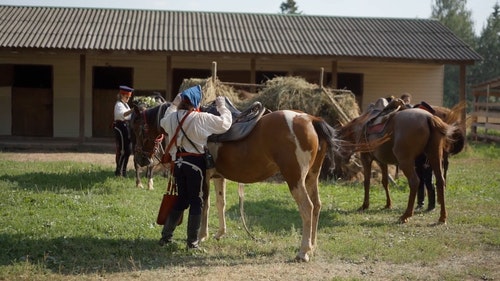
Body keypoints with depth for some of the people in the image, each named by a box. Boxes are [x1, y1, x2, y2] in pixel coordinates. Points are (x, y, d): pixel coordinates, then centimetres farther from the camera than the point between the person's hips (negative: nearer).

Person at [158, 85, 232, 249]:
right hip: (195, 162, -6)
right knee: (196, 201, 4)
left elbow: (163, 122, 27)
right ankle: (192, 241, 6)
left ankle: (166, 236, 18)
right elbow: (225, 124, -8)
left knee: (181, 199, 18)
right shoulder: (202, 119, -13)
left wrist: (174, 105, 35)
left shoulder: (172, 117, 3)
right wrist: (222, 107, 7)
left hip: (178, 162, 6)